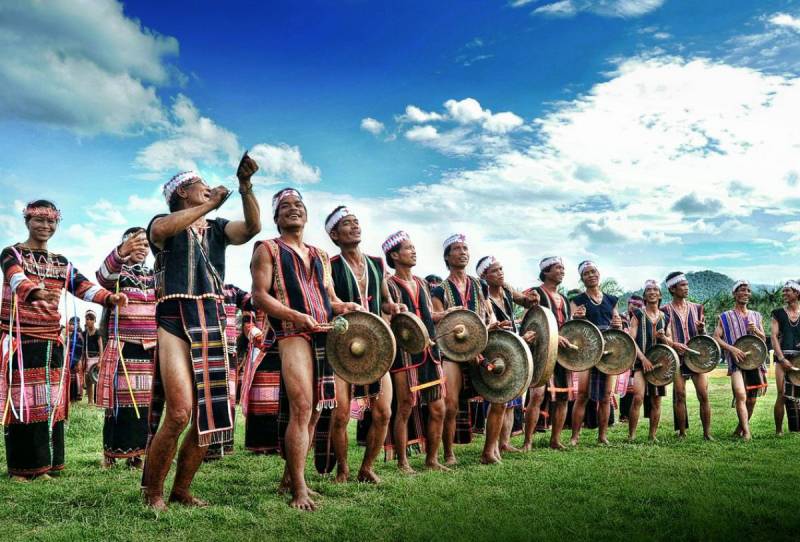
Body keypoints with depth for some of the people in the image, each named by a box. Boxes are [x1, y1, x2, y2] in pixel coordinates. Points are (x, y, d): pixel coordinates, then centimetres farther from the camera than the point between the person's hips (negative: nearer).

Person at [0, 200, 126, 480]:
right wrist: (38, 293, -46)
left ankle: (43, 465, 14)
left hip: (51, 342, 5)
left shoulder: (61, 263, 15)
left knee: (51, 402, 5)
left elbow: (83, 287, -1)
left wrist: (109, 297, -21)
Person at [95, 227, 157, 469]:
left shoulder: (154, 275, 16)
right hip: (122, 347, -4)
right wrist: (122, 252, -45)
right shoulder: (117, 272, 0)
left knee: (143, 401, 5)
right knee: (120, 400, -6)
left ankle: (136, 453, 13)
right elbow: (103, 275, -22)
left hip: (149, 349, 4)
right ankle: (110, 453, 4)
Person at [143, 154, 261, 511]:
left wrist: (245, 185, -13)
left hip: (213, 324, 5)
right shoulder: (163, 223, 8)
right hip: (175, 322, -5)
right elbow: (161, 230, -19)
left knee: (210, 414, 3)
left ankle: (181, 490, 19)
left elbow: (252, 227, -1)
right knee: (180, 412, -15)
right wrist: (210, 205, -14)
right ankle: (152, 493, 3)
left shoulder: (217, 228, 19)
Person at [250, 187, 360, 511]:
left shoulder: (320, 256, 22)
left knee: (314, 410, 8)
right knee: (301, 408, -17)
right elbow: (260, 296, -6)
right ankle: (299, 490, -10)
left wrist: (346, 307, -1)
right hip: (293, 334, -6)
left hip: (325, 335, 7)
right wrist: (297, 317, -19)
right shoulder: (267, 249, 5)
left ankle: (290, 477, 21)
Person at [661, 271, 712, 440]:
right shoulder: (665, 310, 3)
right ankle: (682, 433, 7)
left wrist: (701, 329, -7)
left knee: (703, 395, -5)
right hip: (677, 358, -2)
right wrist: (673, 344, -21)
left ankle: (707, 432, 4)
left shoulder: (696, 308, 13)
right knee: (680, 395, -3)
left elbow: (703, 336, 16)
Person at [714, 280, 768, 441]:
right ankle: (747, 432, -20)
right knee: (740, 395, -23)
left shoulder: (756, 316, 16)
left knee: (752, 399, 8)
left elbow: (764, 339, 15)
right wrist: (731, 348, -18)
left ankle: (740, 429, 26)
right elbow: (716, 337, -2)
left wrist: (756, 331, -7)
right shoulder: (725, 317, 4)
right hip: (736, 361, -4)